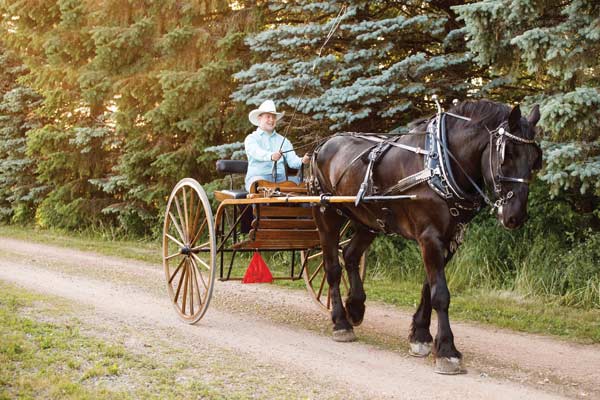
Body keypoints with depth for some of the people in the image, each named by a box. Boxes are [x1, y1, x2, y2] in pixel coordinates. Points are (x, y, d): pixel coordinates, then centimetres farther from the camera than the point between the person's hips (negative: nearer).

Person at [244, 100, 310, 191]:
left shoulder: (283, 140, 20)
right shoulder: (251, 138, 6)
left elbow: (292, 160, 5)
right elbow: (257, 153, -17)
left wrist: (302, 161, -19)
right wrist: (271, 156, -39)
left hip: (281, 178, 4)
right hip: (258, 176, -4)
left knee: (297, 181, -24)